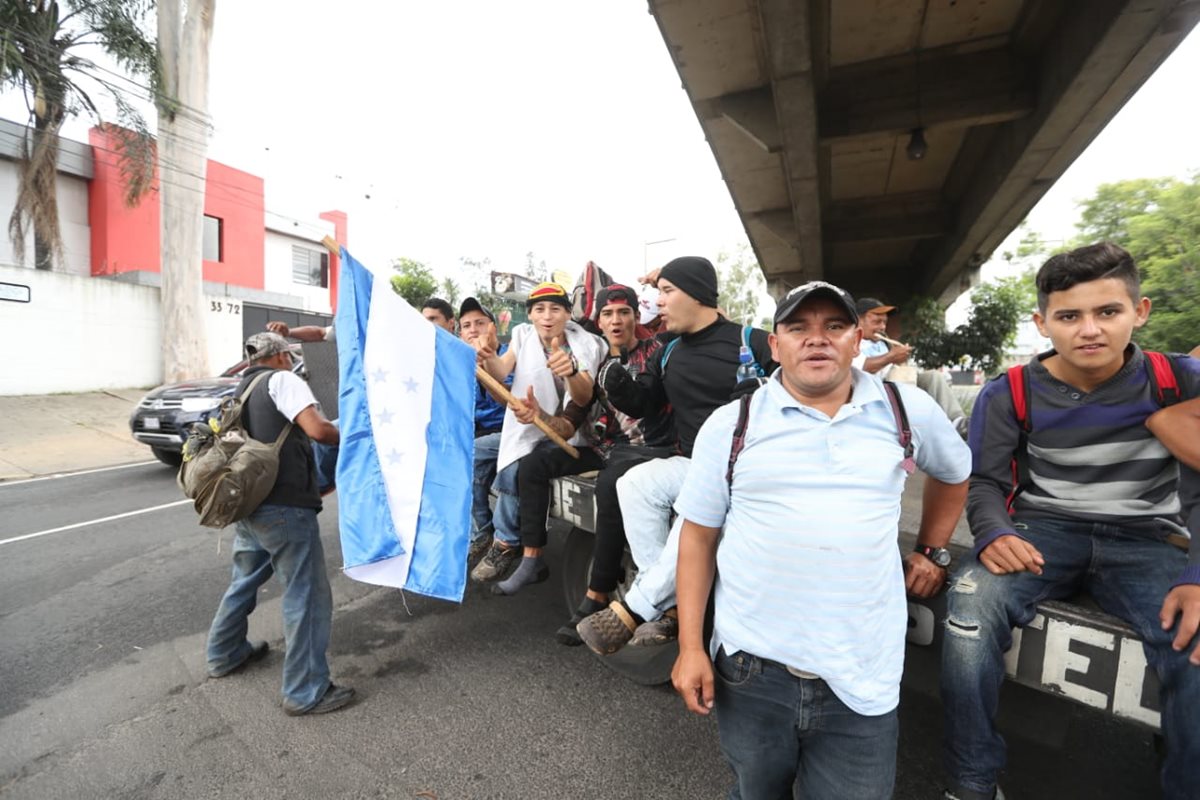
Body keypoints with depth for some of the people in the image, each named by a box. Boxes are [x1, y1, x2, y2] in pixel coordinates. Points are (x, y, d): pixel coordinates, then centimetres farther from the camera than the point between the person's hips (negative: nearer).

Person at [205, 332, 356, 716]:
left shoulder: (242, 389, 19)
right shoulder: (282, 380, -6)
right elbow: (318, 429, -20)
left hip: (248, 501, 10)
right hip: (284, 505, -9)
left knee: (245, 579, 28)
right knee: (307, 594, -2)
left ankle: (225, 654, 46)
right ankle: (306, 692, 5)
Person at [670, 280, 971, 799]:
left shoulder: (909, 411, 0)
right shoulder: (730, 423, -6)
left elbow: (954, 473, 22)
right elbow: (699, 536, -2)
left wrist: (931, 551, 15)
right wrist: (690, 647, -4)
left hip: (861, 678, 1)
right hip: (751, 668, 0)